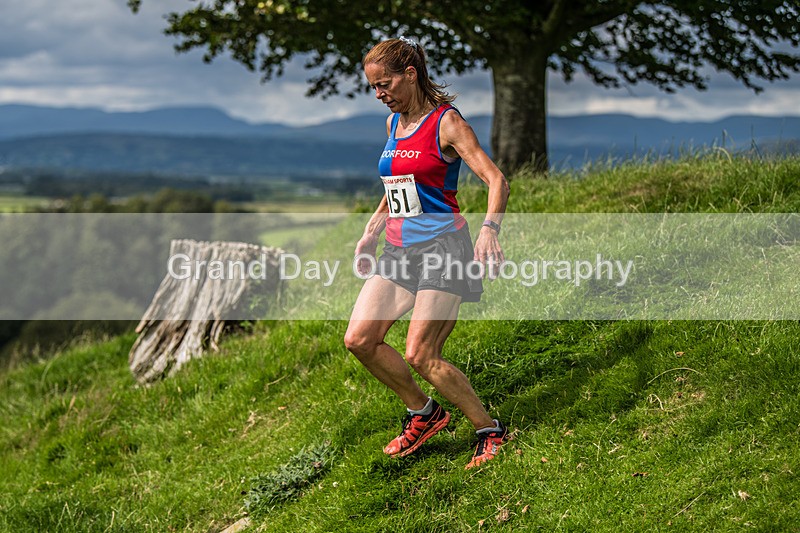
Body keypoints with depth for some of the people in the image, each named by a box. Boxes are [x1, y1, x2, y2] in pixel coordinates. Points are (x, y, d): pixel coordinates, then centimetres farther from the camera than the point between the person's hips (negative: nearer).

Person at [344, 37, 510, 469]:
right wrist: (371, 231, 20)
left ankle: (490, 431, 3)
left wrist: (489, 230, -34)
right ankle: (423, 412, 17)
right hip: (399, 250, 8)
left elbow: (496, 179, -18)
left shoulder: (445, 122, -10)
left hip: (442, 245, -8)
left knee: (420, 355, -14)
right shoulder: (393, 124, 13)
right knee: (359, 340, -2)